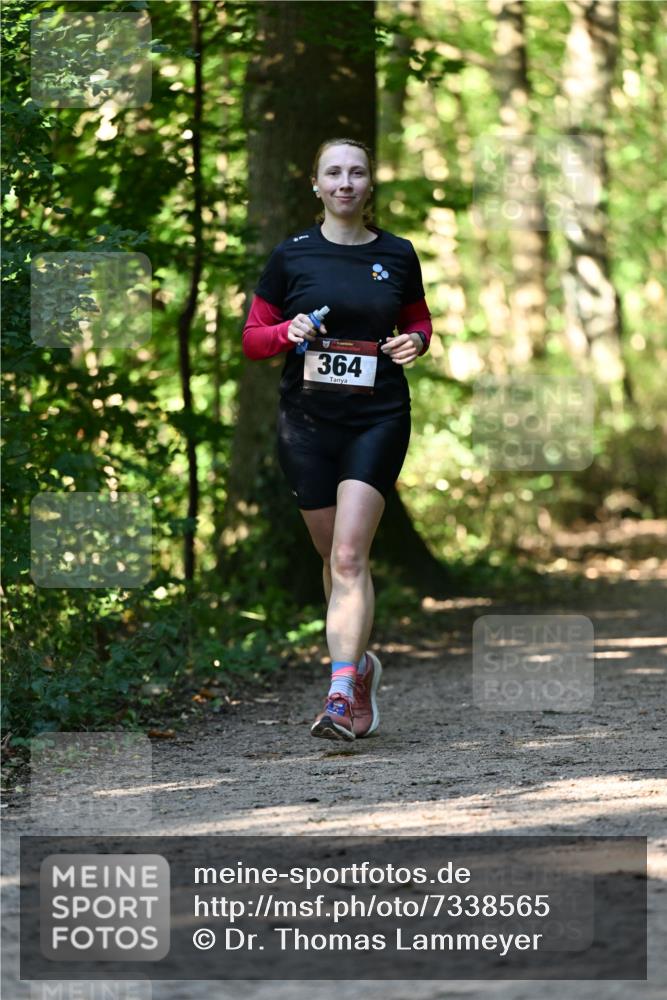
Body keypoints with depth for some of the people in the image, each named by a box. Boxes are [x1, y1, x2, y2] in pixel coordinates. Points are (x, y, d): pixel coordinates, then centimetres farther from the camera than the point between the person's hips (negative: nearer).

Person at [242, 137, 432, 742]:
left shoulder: (397, 256, 4)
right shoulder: (292, 256, 2)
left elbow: (419, 319, 20)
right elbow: (252, 338, 7)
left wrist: (416, 342, -3)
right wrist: (289, 331, -14)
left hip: (378, 420, -1)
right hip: (307, 422, 2)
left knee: (349, 556, -15)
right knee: (334, 559, 10)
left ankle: (342, 695, -19)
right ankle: (360, 665, 33)